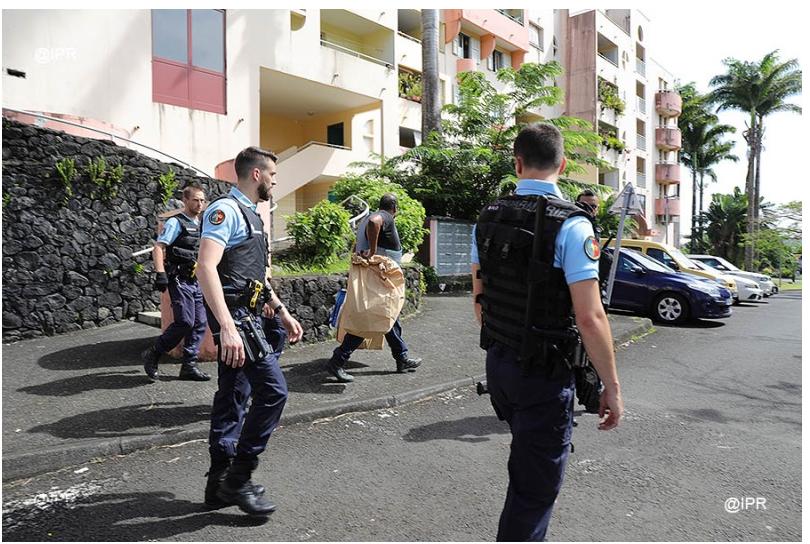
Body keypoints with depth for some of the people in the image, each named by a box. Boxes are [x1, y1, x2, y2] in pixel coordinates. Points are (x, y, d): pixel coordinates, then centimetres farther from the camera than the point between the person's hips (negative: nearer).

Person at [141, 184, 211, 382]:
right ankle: (152, 355, 6)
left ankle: (189, 365, 11)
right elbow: (158, 248, -14)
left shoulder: (201, 225, 16)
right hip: (180, 281, -8)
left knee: (200, 323, 3)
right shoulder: (175, 222, -6)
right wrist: (161, 274, -23)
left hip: (197, 282, 8)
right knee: (185, 322, -13)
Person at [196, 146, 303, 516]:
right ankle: (238, 479, 1)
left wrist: (282, 313, 24)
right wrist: (226, 327, -32)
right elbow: (206, 268, -24)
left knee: (233, 399, 12)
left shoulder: (249, 215, 20)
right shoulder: (225, 210, -11)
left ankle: (219, 485, 22)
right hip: (235, 317, -10)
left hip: (249, 316, 10)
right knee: (273, 390, -12)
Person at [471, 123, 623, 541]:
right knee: (534, 489, 8)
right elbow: (589, 317, -21)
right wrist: (611, 386, -10)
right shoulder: (571, 225, -17)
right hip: (544, 374, -7)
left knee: (525, 466, 29)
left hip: (496, 363, 7)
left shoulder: (487, 219, 2)